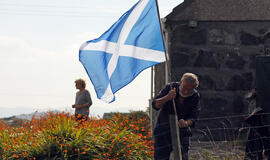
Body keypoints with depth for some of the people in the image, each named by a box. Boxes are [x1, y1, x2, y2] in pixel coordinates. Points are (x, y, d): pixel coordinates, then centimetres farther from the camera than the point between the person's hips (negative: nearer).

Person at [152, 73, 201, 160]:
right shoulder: (170, 88, -13)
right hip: (163, 131, -1)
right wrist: (167, 98, -35)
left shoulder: (195, 96, -9)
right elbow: (155, 105, -16)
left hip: (182, 132, 1)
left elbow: (193, 118, -11)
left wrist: (186, 123, -35)